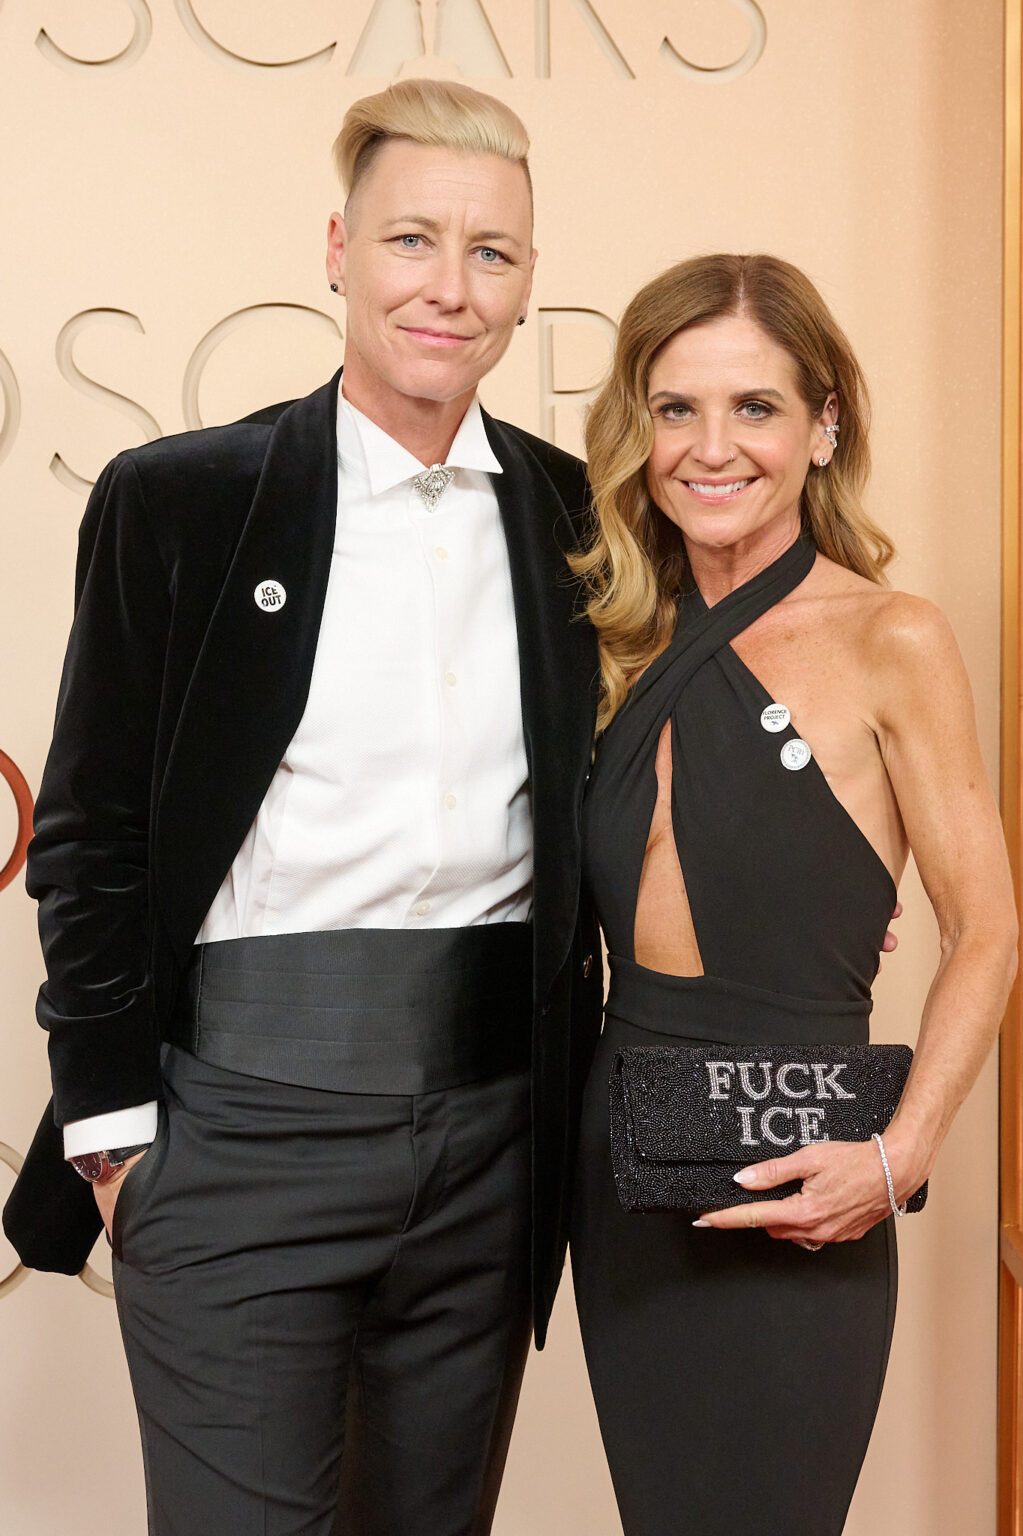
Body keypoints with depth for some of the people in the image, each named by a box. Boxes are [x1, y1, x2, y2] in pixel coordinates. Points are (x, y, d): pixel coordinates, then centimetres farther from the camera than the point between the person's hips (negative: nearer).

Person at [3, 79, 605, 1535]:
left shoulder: (575, 516, 5)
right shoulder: (174, 500, -4)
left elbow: (597, 808, 11)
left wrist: (582, 1089, 5)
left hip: (497, 1126, 4)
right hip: (245, 1125, -3)